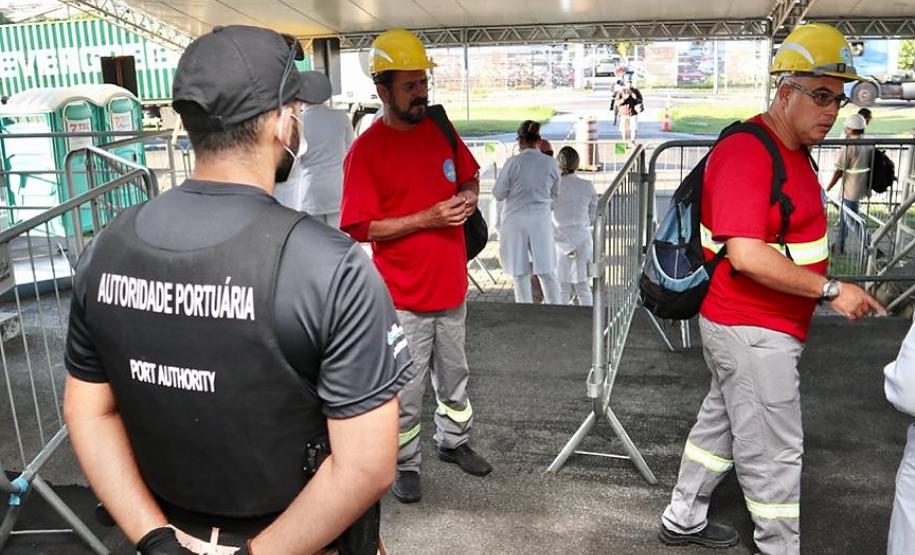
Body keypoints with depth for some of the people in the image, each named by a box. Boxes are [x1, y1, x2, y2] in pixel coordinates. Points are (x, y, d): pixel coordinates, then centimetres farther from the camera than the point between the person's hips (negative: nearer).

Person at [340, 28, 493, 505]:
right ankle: (405, 465, 26)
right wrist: (427, 218, -22)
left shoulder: (440, 129, 3)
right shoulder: (366, 150, -14)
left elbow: (468, 176, 18)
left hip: (451, 284, 6)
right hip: (403, 295, -6)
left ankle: (454, 441, 42)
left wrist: (469, 196, -5)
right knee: (405, 389, 7)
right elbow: (361, 227, -17)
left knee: (454, 373, 22)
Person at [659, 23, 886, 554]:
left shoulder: (794, 150, 12)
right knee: (775, 453, 3)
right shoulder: (746, 152, -21)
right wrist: (831, 290, -23)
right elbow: (746, 256, -29)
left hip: (766, 326, 11)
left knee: (722, 421, 21)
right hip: (752, 330, -11)